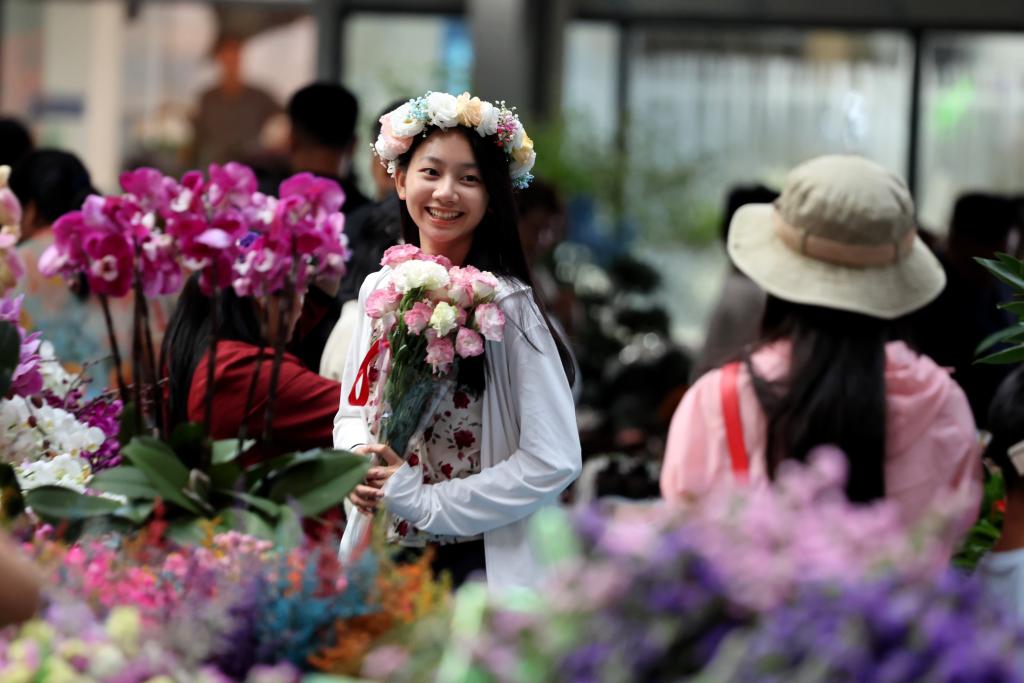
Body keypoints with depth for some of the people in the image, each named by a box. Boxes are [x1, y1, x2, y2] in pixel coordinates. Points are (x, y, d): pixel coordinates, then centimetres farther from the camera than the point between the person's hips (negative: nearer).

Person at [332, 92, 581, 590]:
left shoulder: (508, 305, -16)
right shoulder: (379, 288, 1)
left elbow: (553, 462, -19)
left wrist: (424, 501, -17)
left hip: (481, 563, -5)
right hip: (384, 550, 5)